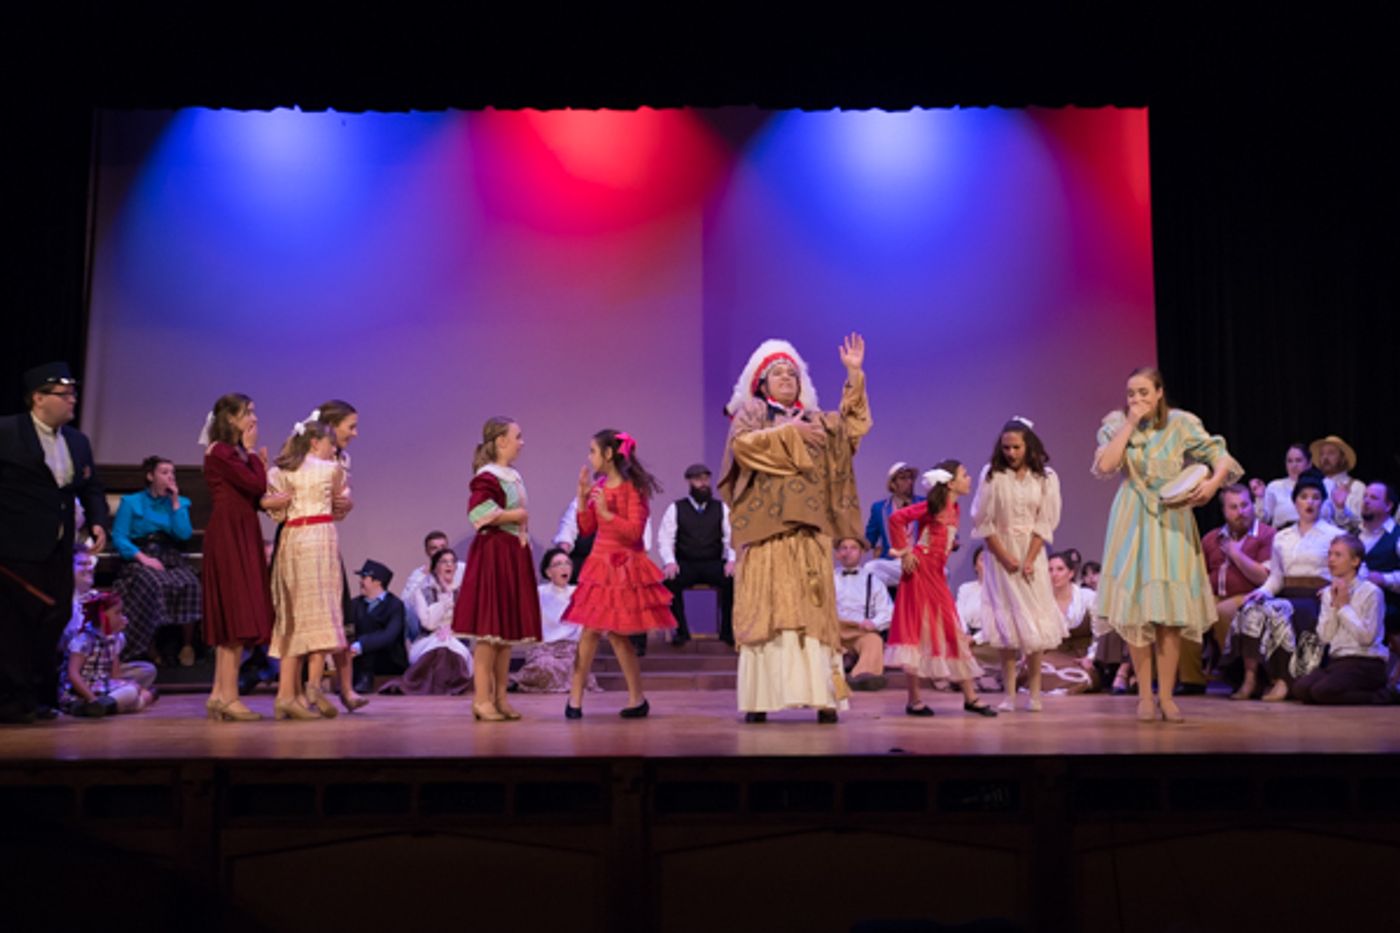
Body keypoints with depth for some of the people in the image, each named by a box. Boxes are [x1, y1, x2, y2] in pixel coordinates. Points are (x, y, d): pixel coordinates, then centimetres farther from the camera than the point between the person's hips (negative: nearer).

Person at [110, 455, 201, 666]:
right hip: (140, 559, -2)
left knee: (190, 584, -30)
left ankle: (188, 644, -17)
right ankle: (149, 647, -24)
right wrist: (143, 558, -16)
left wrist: (175, 502, 1)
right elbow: (119, 537, -2)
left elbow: (184, 534, 1)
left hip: (172, 559, 2)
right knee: (155, 584, -36)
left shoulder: (180, 502, 17)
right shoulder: (131, 502, 9)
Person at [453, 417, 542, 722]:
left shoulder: (513, 475, 16)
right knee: (490, 628, -6)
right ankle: (481, 699, -1)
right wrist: (518, 515, -14)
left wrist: (522, 519, 2)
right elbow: (478, 512, -23)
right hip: (493, 554, -9)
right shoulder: (488, 476, -10)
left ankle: (500, 696, 14)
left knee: (508, 628, 9)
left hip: (514, 555, 9)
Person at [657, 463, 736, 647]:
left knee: (734, 579, -29)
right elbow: (664, 540, 1)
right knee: (670, 579, -33)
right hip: (685, 564, -1)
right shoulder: (675, 508, 9)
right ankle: (680, 630, -18)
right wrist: (670, 562, -18)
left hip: (713, 564, 1)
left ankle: (727, 631, -14)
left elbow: (732, 538, 5)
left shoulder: (721, 508, 13)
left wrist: (731, 560, -15)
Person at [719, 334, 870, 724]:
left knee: (814, 612, -3)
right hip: (766, 533, -3)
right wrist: (789, 434, -8)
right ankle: (759, 699, -7)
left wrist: (854, 374, 0)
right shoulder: (750, 416, 10)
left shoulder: (816, 421, 21)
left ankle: (823, 696, -5)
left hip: (810, 534, 3)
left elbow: (852, 424, 7)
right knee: (765, 612, -7)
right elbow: (742, 444, -10)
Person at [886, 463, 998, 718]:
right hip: (921, 572, -9)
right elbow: (896, 518, -21)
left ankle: (970, 697, 14)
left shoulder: (953, 509, 13)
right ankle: (914, 700, 3)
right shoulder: (934, 505, -12)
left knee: (952, 632, 9)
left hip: (937, 575, 9)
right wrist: (905, 553, -16)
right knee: (918, 631, -4)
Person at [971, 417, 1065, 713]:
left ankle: (1034, 692, 4)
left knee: (1035, 621, -2)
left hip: (1031, 555, 1)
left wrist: (1029, 560, -11)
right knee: (1006, 622, -2)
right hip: (1000, 555, -1)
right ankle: (1009, 694, 1)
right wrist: (1005, 556, -8)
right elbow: (983, 521, -3)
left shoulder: (1045, 478, 1)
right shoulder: (992, 475, -2)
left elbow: (1045, 523, -2)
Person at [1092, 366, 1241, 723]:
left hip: (1172, 523, -1)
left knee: (1171, 609, -2)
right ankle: (1145, 695, 9)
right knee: (1134, 609, -1)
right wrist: (1130, 424, -14)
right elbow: (1104, 466, -15)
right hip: (1132, 522, 1)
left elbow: (1222, 456, -4)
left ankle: (1166, 695, 7)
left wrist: (1213, 482, -24)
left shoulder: (1181, 424, -3)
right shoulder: (1117, 424, 1)